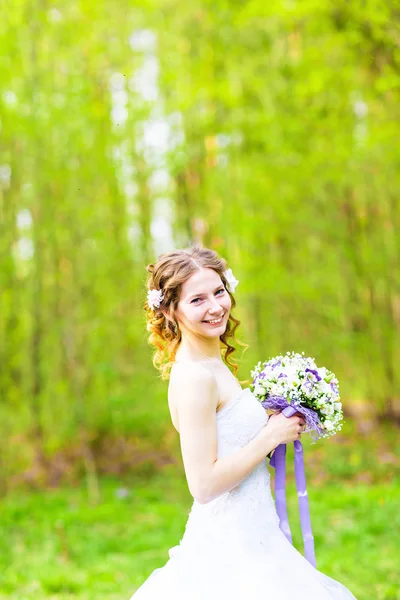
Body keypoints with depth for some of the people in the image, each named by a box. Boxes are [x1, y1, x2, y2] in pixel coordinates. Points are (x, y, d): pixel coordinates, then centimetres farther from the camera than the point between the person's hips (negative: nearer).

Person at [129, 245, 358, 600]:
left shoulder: (212, 365, 9)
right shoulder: (193, 377, -19)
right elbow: (204, 484, -22)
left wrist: (278, 427, 7)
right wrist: (271, 436, -15)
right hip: (227, 551, -9)